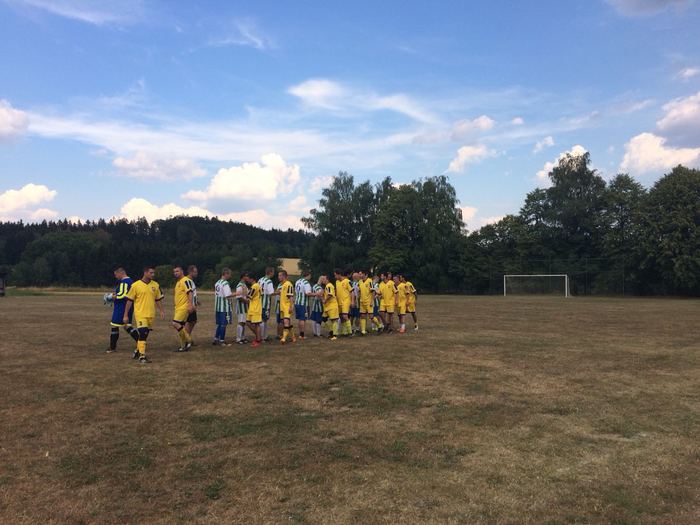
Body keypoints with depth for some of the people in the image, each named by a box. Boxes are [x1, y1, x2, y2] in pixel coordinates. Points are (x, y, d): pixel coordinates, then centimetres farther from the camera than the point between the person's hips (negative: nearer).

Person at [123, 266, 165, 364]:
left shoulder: (156, 285, 7)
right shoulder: (136, 285, -5)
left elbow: (158, 300, 15)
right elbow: (129, 301, -1)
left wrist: (162, 311, 7)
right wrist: (126, 315, -1)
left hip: (151, 314, 5)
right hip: (140, 314, -5)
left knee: (145, 334, 14)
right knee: (142, 333, -14)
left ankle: (137, 351, 34)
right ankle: (142, 356, -10)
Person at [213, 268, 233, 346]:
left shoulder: (217, 283, 12)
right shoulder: (225, 283, -15)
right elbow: (227, 296, -23)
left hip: (217, 307, 8)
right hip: (225, 307, -8)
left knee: (219, 324, 16)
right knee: (223, 324, -1)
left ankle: (216, 339, 19)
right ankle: (222, 341, 4)